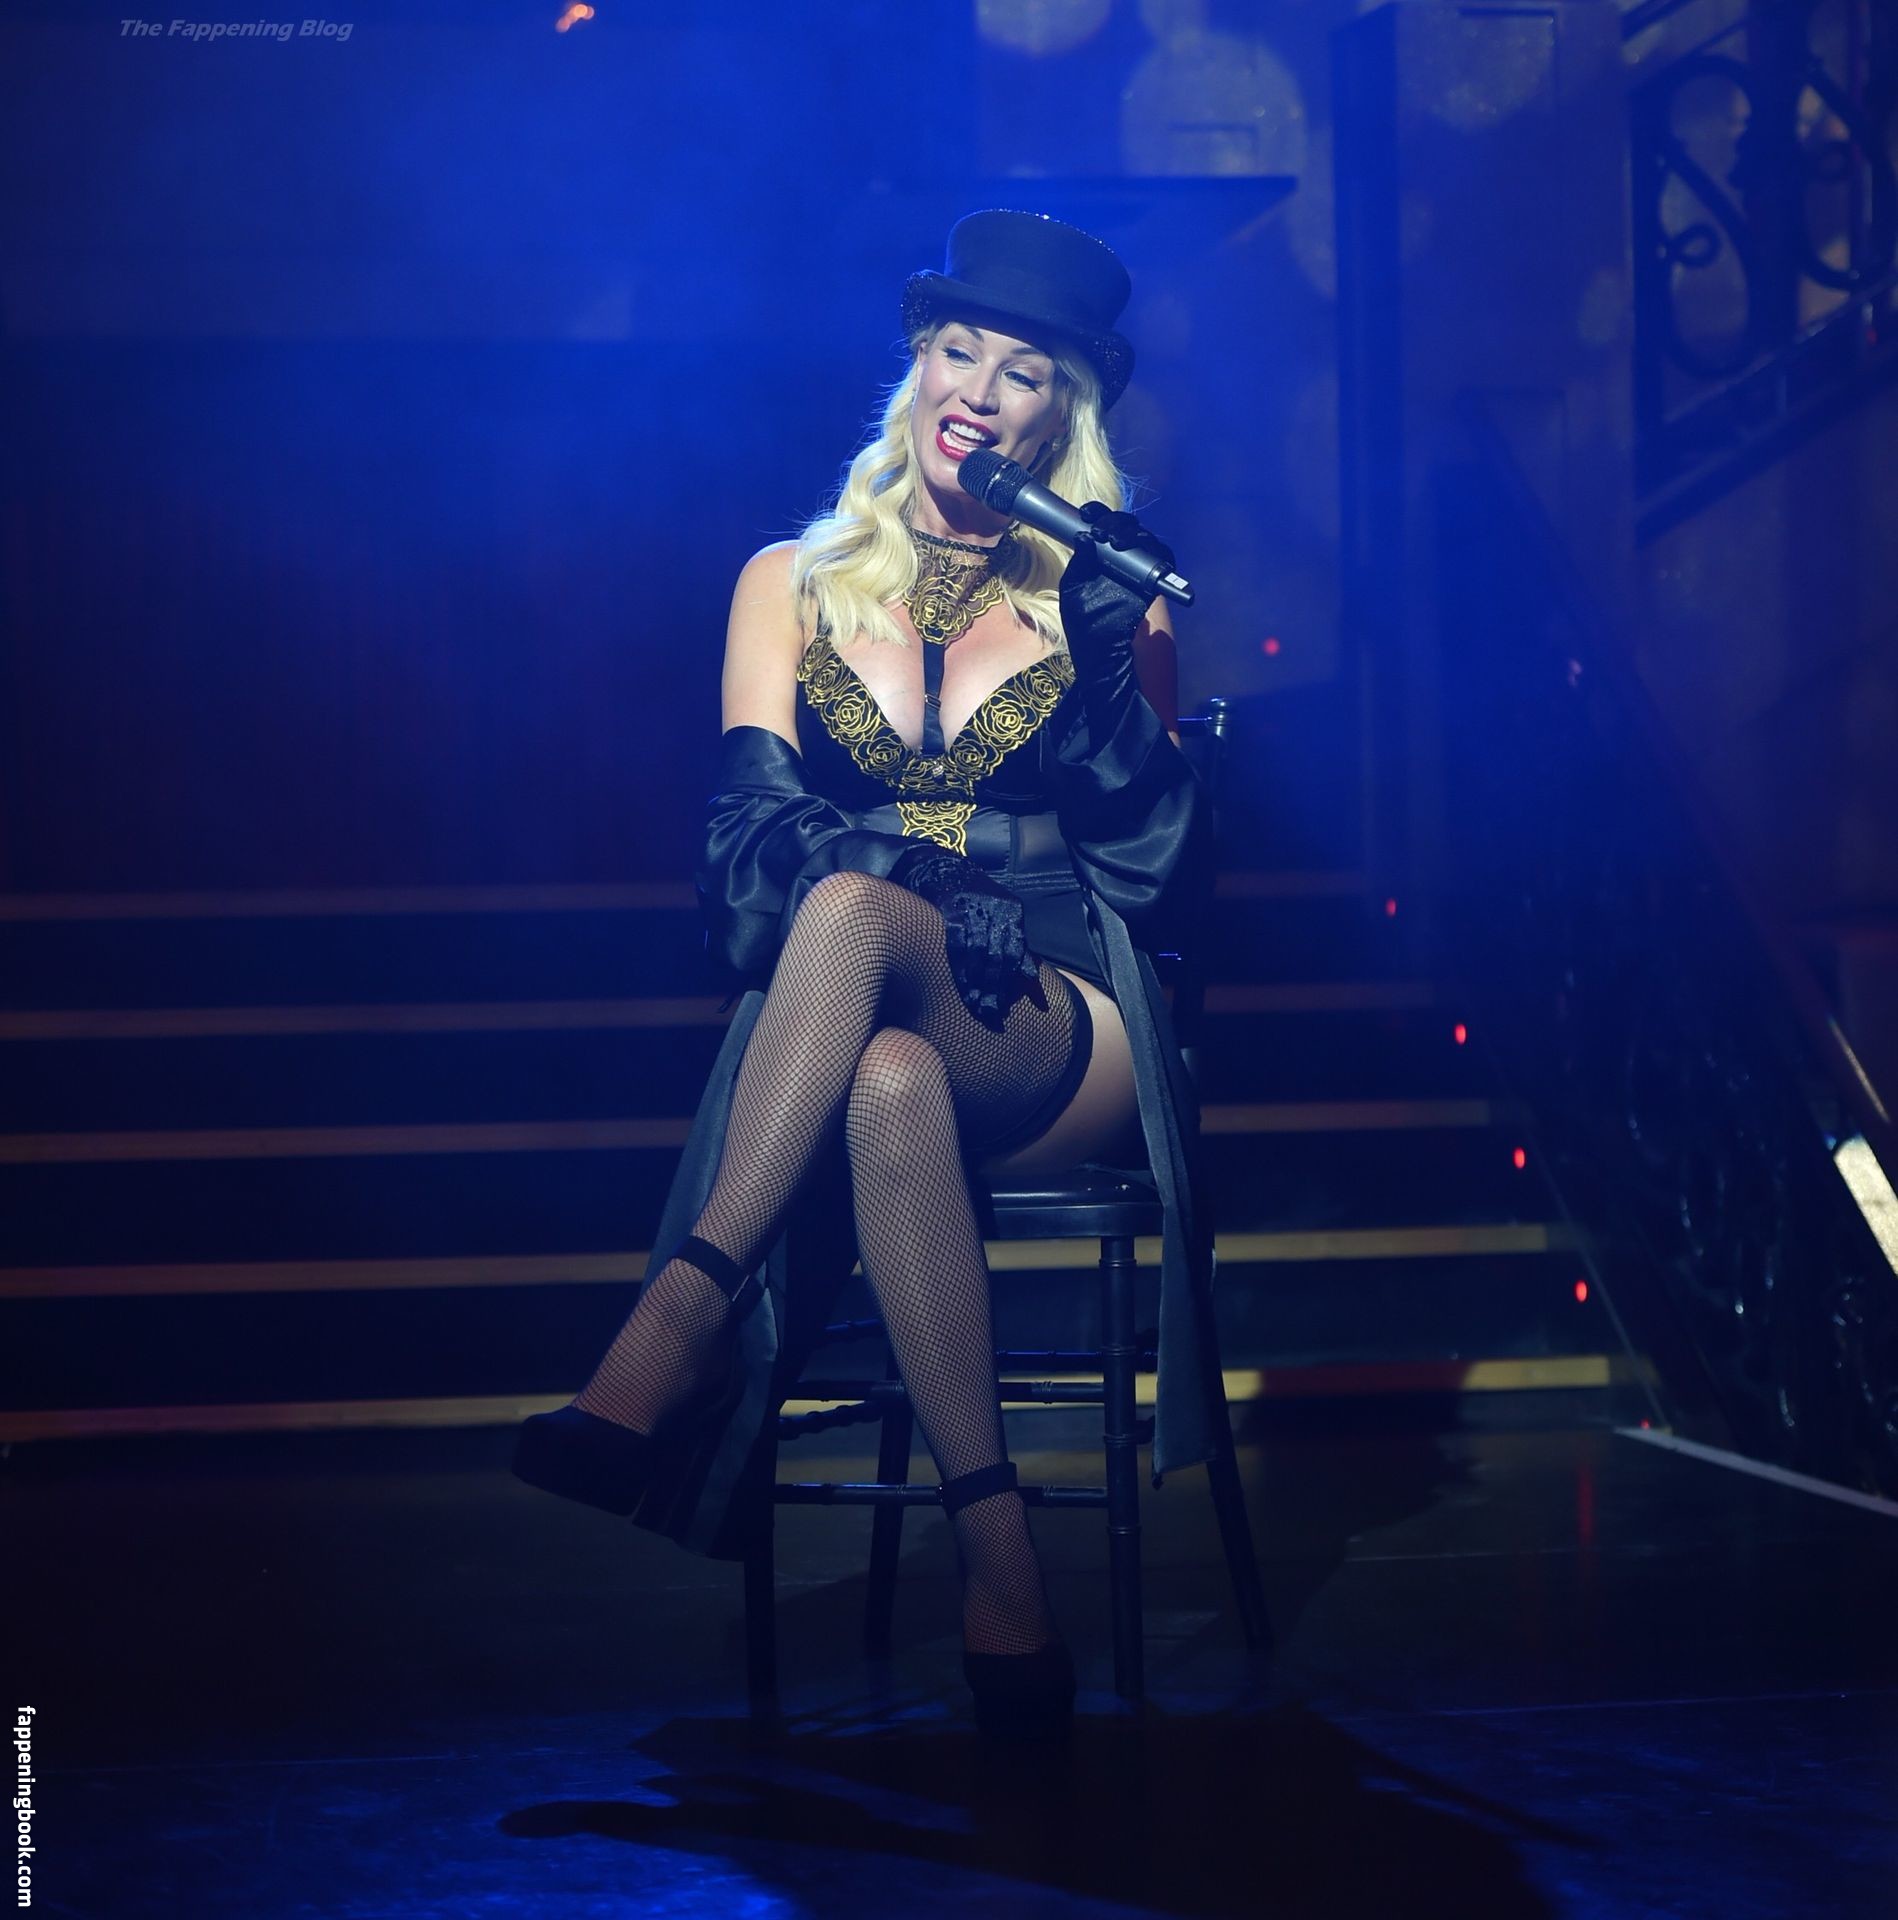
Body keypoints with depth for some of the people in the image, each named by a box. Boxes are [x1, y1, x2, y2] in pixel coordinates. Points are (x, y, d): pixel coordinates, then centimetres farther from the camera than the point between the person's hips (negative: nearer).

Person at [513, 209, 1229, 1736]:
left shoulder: (1104, 597, 16)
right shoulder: (792, 581, 17)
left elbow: (1164, 879, 6)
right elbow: (750, 838, 1)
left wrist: (1108, 670, -9)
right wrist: (950, 900, -20)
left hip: (1064, 1045, -1)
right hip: (839, 1048, 1)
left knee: (855, 909, -35)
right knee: (892, 1084, -39)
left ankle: (682, 1320, -44)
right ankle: (998, 1554, -43)